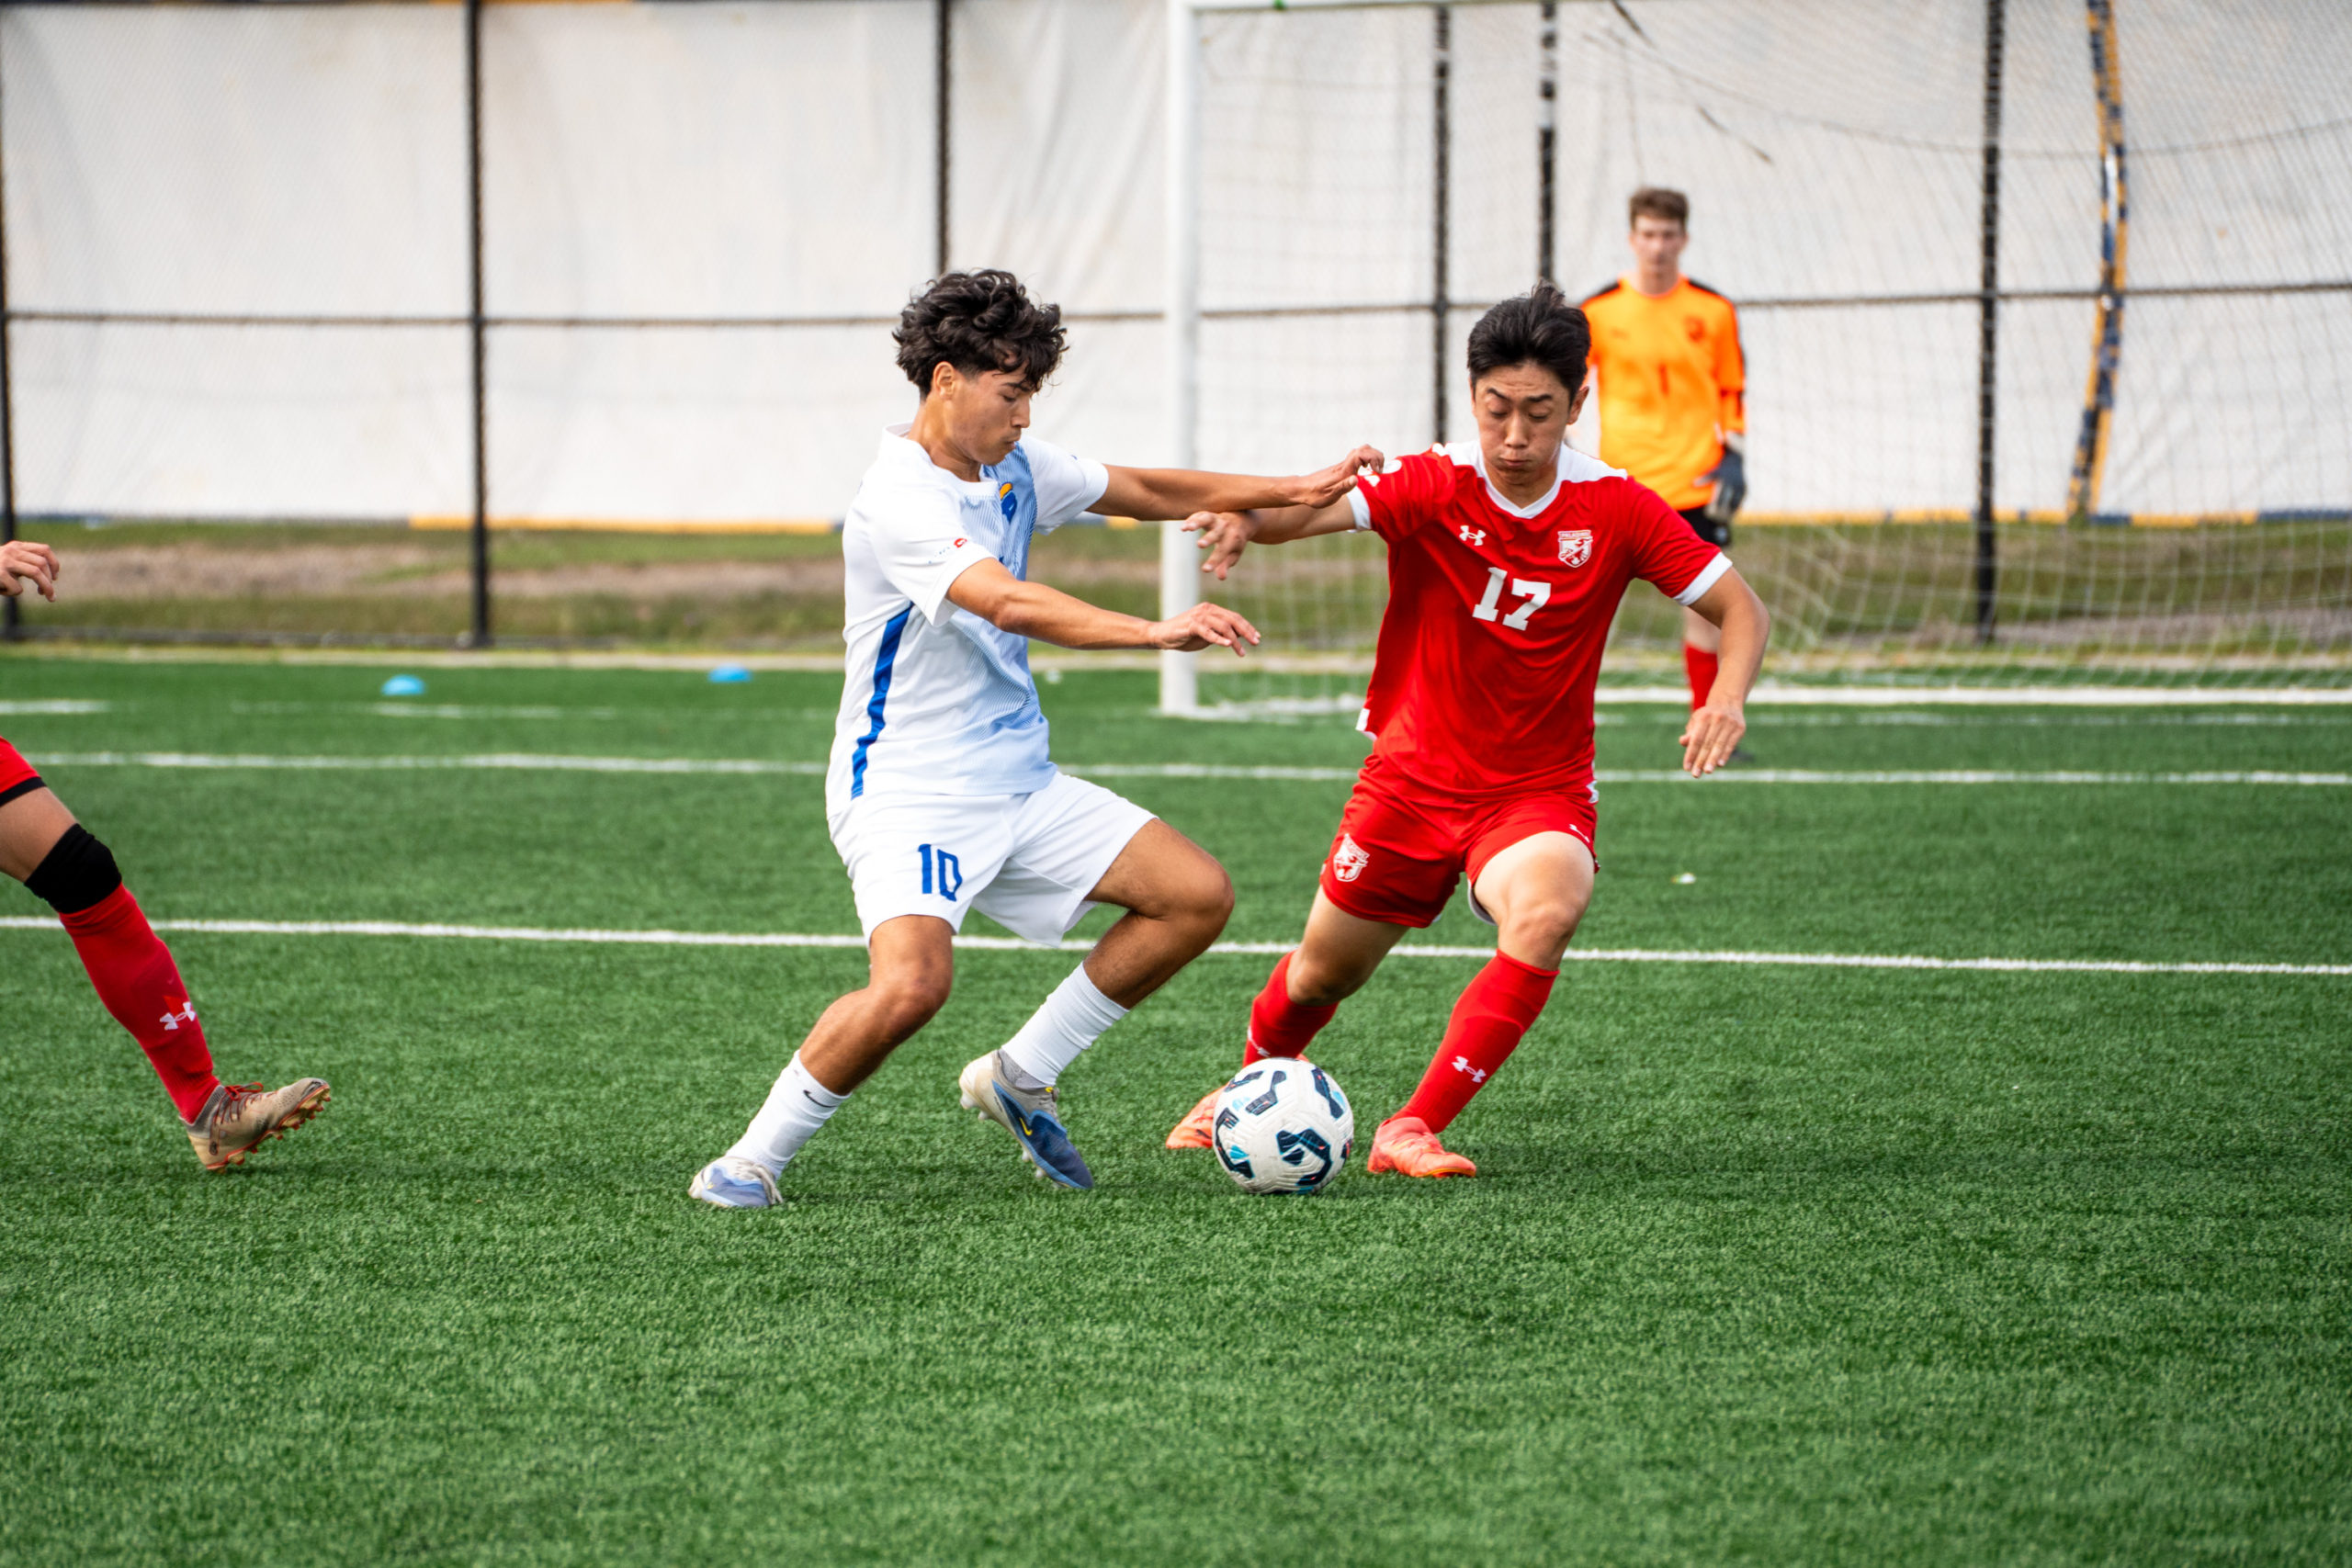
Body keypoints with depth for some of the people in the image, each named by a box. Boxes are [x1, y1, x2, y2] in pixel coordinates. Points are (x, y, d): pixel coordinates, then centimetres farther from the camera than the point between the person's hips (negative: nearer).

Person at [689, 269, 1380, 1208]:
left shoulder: (1012, 467, 7)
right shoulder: (900, 498, -20)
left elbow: (1148, 493, 20)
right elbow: (1010, 604, -35)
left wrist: (1290, 492, 10)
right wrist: (1156, 632, -45)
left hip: (1019, 783, 9)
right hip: (907, 791, -9)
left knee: (1197, 895, 0)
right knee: (911, 983, -31)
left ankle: (1018, 1077, 11)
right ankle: (749, 1162, -11)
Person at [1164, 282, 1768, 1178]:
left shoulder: (1616, 510, -10)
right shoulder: (1431, 487, -14)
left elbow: (1739, 610, -5)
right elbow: (1321, 508, -31)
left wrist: (1725, 699, -26)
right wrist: (1248, 522, -54)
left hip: (1539, 792, -1)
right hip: (1412, 778, 1)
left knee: (1547, 912, -33)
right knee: (1325, 972, 14)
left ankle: (1413, 1130, -24)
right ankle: (1252, 1084, 50)